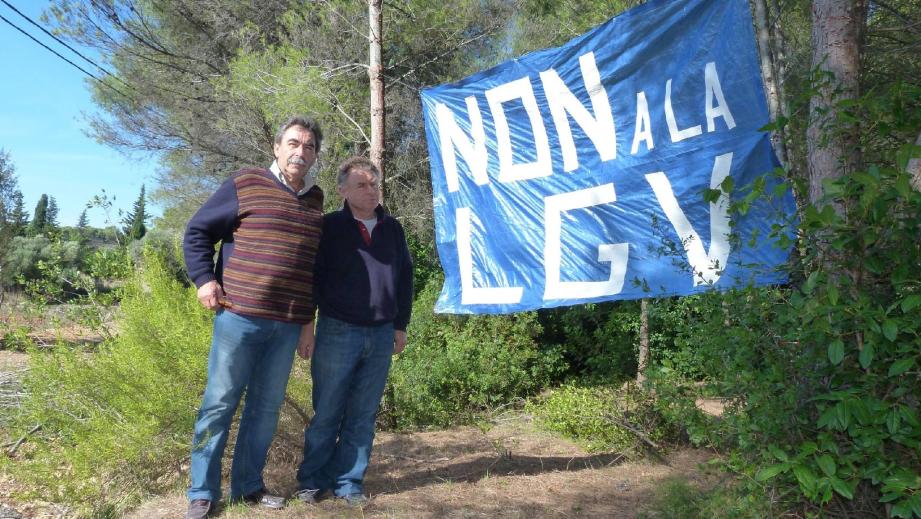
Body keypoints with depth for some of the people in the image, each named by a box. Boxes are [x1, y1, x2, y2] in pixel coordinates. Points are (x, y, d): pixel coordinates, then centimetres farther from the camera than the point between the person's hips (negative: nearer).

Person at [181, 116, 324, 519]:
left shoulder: (315, 200, 14)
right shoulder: (245, 185, -1)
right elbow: (197, 231, 5)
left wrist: (308, 316, 19)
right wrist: (204, 279, -7)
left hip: (288, 325, 5)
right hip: (239, 316, -4)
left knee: (266, 407, 11)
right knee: (219, 402, 2)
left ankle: (248, 486, 25)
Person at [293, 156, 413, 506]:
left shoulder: (393, 230, 9)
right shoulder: (330, 227, -2)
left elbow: (404, 278, 15)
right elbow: (310, 278, -2)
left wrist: (400, 325, 13)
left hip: (381, 335, 3)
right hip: (338, 332, -3)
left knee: (362, 416, 9)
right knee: (326, 413, 5)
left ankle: (348, 483, 19)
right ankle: (312, 481, 19)